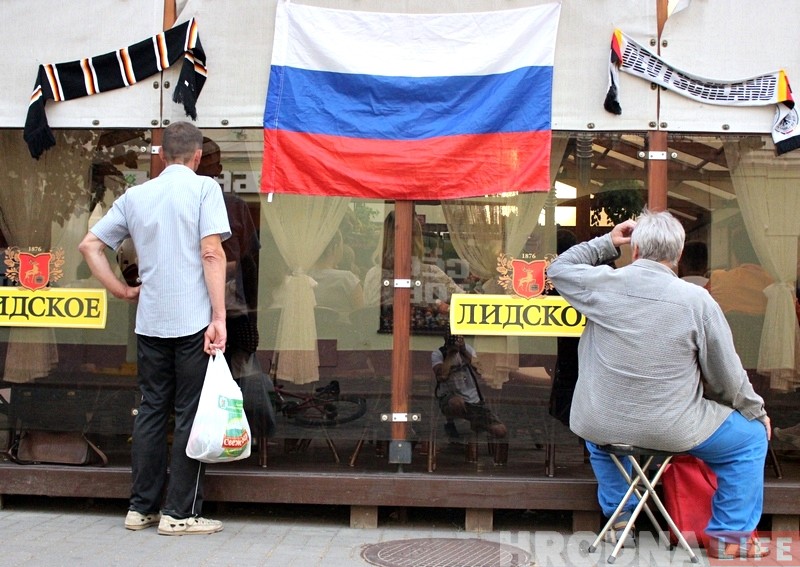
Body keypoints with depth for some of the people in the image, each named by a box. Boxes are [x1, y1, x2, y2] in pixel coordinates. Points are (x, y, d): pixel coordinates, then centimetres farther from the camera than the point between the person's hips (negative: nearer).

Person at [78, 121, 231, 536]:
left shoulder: (135, 195, 11)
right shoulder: (204, 188, -3)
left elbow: (89, 245, 11)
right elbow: (212, 254, -12)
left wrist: (122, 291, 13)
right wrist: (219, 317, -13)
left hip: (149, 323, 5)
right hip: (194, 320, -4)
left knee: (151, 409, 13)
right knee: (190, 414, 1)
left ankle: (141, 507, 16)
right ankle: (180, 513, 3)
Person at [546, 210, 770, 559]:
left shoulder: (604, 283, -6)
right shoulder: (697, 300, -11)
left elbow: (558, 269, 17)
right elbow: (728, 375, -2)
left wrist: (606, 243, 19)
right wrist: (757, 411, 15)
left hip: (601, 426, 3)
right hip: (671, 430, -3)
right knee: (751, 438, 21)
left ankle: (619, 518, 42)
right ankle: (731, 537, 25)